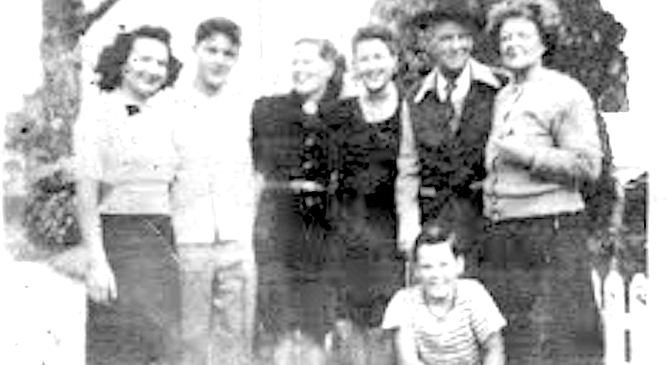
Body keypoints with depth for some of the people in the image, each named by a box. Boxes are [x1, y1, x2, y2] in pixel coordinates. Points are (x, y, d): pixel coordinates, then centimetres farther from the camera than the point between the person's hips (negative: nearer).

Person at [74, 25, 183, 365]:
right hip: (120, 242, -7)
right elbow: (86, 191, -13)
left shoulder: (161, 119, 12)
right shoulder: (97, 112, -7)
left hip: (162, 245, 7)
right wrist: (96, 261, -20)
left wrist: (175, 255, 14)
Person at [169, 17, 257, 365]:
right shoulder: (170, 107, -3)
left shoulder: (245, 108, 6)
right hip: (187, 243, -3)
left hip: (238, 245, 3)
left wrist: (248, 230, 4)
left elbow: (254, 173, 11)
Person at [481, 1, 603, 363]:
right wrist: (486, 184, 13)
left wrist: (526, 154, -14)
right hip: (500, 235, 7)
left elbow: (588, 165, -11)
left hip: (550, 233, -7)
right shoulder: (501, 97, 17)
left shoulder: (565, 92, -4)